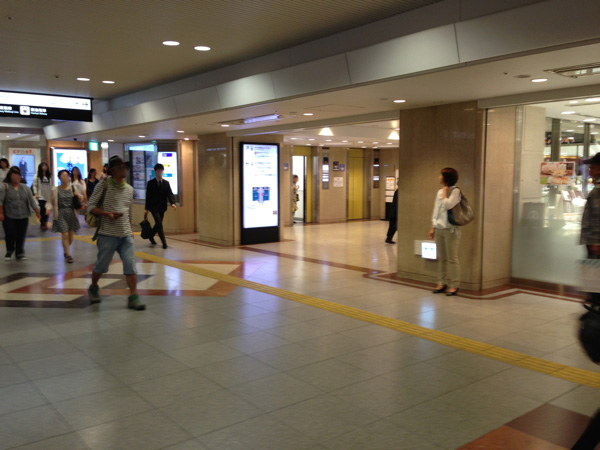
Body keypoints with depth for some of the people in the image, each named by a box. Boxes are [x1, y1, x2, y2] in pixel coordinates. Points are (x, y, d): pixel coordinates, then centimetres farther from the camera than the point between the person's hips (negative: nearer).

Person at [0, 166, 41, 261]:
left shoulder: (25, 188, 11)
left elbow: (32, 201, 10)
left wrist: (37, 213, 6)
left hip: (23, 217, 3)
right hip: (9, 217, -3)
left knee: (21, 236, 4)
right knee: (10, 235, -4)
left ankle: (20, 253, 19)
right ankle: (9, 251, 22)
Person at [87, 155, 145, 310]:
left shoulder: (129, 189, 12)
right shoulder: (104, 185, -4)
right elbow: (90, 206, -4)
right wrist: (107, 213, -18)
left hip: (126, 235, 4)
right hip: (107, 235, -4)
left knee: (131, 265, -7)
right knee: (102, 265, 8)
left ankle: (133, 297, -3)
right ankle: (93, 288, 36)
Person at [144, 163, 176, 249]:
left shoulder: (166, 183, 8)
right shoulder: (151, 183, -2)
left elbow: (170, 194, 0)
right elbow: (148, 196, -2)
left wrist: (172, 203, -20)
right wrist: (147, 209, -6)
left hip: (162, 207, 4)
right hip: (154, 207, -4)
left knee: (158, 224, 13)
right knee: (159, 224, -13)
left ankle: (151, 236, 37)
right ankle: (164, 242, -12)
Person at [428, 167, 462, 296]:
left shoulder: (455, 191, -8)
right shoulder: (439, 192, 13)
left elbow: (448, 205, -22)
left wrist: (445, 192, -8)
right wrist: (433, 227, 14)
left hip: (450, 229, -7)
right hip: (439, 229, 7)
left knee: (452, 259, -2)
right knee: (441, 258, 11)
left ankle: (453, 285, 4)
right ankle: (442, 283, 18)